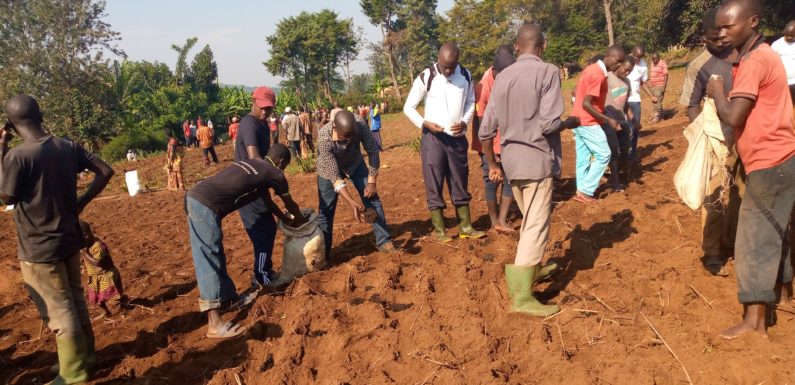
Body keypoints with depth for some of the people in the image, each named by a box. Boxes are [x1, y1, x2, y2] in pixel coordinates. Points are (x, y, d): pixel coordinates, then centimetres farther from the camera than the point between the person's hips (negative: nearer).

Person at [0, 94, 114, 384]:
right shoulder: (67, 146, -3)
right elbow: (105, 171, 1)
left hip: (39, 248, -6)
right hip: (69, 238, 6)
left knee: (58, 311, 5)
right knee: (75, 301, 21)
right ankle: (86, 354, 35)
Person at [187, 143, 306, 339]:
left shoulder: (253, 163, 27)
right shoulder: (275, 174, 4)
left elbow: (267, 200, 40)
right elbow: (290, 205, 21)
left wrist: (286, 220, 50)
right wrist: (301, 221, 41)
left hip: (195, 197, 9)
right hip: (206, 205, -9)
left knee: (213, 257, 19)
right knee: (210, 261, -7)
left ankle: (230, 296, 34)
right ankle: (215, 325, -4)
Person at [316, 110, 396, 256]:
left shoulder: (360, 125, -35)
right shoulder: (324, 138, -40)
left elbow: (372, 151, -18)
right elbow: (334, 176, -37)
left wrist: (371, 182, -19)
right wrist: (352, 203, -43)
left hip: (355, 164, 3)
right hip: (329, 169, -2)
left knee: (372, 199, -2)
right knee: (326, 210, 0)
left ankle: (384, 241, 11)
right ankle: (322, 252, 15)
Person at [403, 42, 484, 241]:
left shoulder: (466, 75, 0)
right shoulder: (426, 77, -10)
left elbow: (470, 102, 13)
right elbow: (408, 107, -4)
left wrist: (465, 122, -5)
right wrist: (425, 123, -19)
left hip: (458, 138, 3)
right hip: (433, 138, -3)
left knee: (460, 182, 11)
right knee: (434, 184, 0)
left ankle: (466, 226, 20)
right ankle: (439, 229, 8)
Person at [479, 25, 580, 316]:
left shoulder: (502, 77, 7)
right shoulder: (547, 72, -10)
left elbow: (486, 129, 6)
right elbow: (549, 123, -18)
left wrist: (492, 164, 17)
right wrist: (571, 123, 3)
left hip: (512, 160, 7)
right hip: (537, 159, -6)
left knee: (530, 221, 24)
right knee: (536, 226, -4)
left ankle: (533, 269, 40)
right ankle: (522, 296, -6)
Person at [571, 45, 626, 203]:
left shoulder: (592, 69, 11)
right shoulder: (598, 75, -19)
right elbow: (586, 104, -23)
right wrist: (608, 120, -20)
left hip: (578, 120, 9)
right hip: (588, 122, -9)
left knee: (583, 158, 11)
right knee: (603, 155, -1)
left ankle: (582, 191, 15)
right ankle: (586, 190, 0)